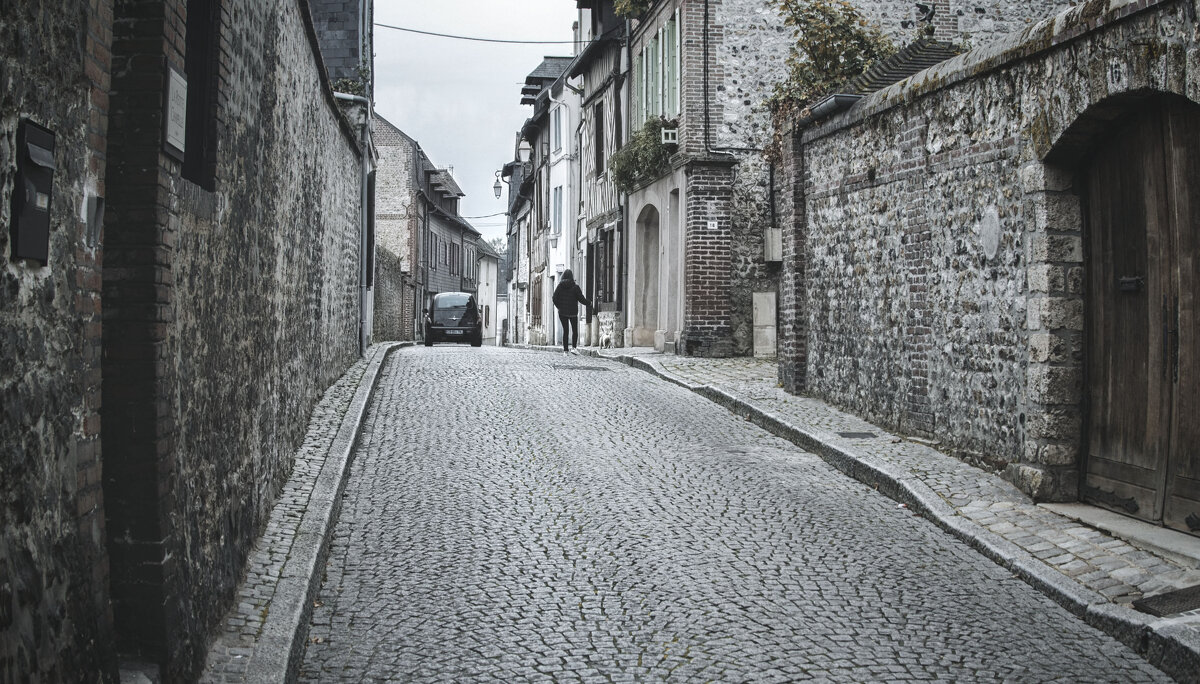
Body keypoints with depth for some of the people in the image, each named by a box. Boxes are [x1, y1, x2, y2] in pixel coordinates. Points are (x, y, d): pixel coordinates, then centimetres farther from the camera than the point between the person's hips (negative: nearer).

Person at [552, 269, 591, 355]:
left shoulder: (560, 286, -3)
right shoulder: (575, 287, -9)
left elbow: (555, 298, -5)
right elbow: (581, 299, -8)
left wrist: (558, 306, 12)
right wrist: (589, 304, 9)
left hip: (562, 312, 2)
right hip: (573, 312, -2)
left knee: (565, 331, 8)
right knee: (575, 330, 10)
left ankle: (565, 350, 5)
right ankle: (573, 347, -7)